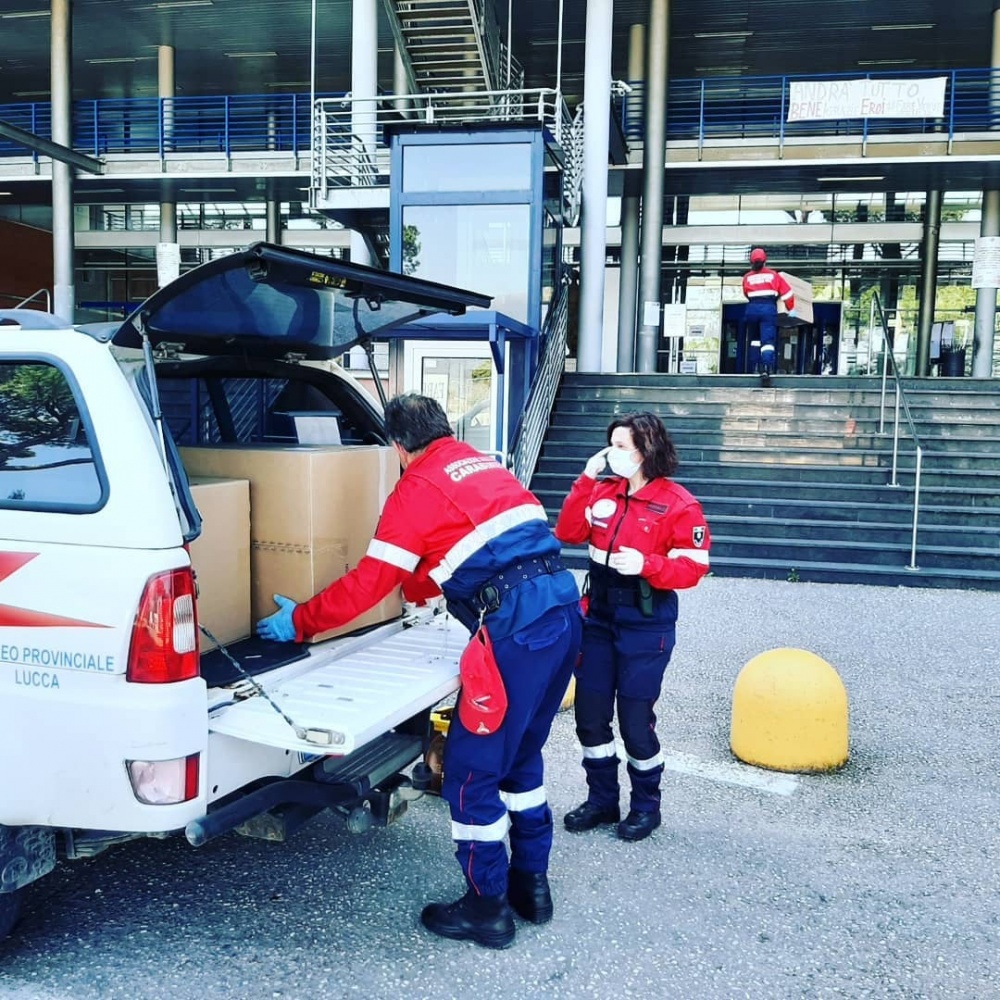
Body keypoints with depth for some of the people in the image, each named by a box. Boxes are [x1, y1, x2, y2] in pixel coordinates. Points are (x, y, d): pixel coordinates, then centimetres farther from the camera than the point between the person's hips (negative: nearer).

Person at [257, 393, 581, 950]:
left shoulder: (419, 487, -2)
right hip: (565, 611, 9)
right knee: (522, 755, 22)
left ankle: (487, 908, 17)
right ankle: (530, 883, 33)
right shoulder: (485, 465, 21)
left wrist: (299, 621, 12)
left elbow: (367, 583, -1)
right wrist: (423, 580, 49)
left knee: (472, 767, 5)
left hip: (517, 628, -9)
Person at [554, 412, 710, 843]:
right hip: (599, 616, 6)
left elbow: (693, 567, -13)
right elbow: (568, 533, -4)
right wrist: (585, 481, -10)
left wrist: (647, 564, -29)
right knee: (590, 715, 11)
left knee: (635, 719, 2)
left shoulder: (678, 503, -11)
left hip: (645, 624, -5)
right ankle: (602, 799, 30)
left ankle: (646, 806, 26)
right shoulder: (604, 491, 4)